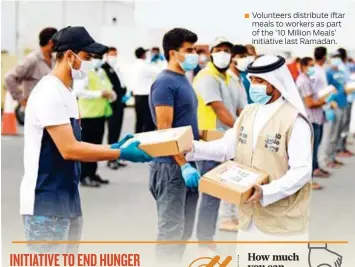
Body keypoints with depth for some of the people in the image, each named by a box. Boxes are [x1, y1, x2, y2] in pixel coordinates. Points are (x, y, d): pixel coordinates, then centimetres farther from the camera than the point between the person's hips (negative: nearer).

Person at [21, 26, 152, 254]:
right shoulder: (49, 93, -17)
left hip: (68, 200, 10)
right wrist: (121, 154, -18)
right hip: (46, 204, -10)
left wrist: (114, 147, 5)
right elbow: (69, 149, -23)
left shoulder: (66, 93, 14)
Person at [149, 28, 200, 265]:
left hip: (186, 163, 9)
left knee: (184, 229, 14)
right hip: (172, 166, -9)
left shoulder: (184, 80, 14)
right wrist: (184, 165, -22)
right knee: (171, 229, -4)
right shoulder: (165, 83, -14)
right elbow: (164, 130, -19)